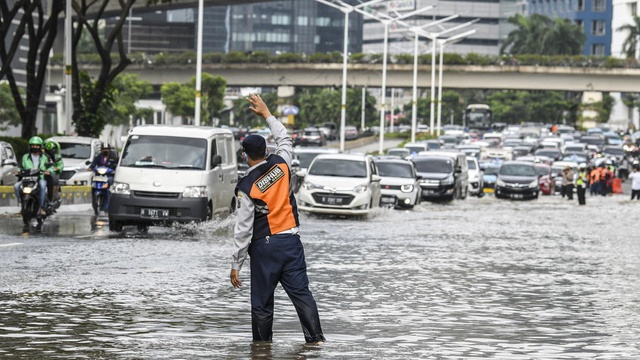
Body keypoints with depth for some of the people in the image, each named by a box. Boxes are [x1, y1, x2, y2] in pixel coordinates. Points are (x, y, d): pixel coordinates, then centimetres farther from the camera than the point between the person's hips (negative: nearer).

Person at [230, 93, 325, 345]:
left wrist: (236, 264, -6)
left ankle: (262, 343, 10)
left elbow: (244, 229, -12)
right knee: (301, 292, 1)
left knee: (262, 300, 5)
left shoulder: (246, 187, -10)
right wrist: (266, 114, 31)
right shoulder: (280, 164, -1)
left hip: (264, 246, -4)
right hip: (291, 240, 4)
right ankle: (315, 337, -8)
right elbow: (285, 140, 24)